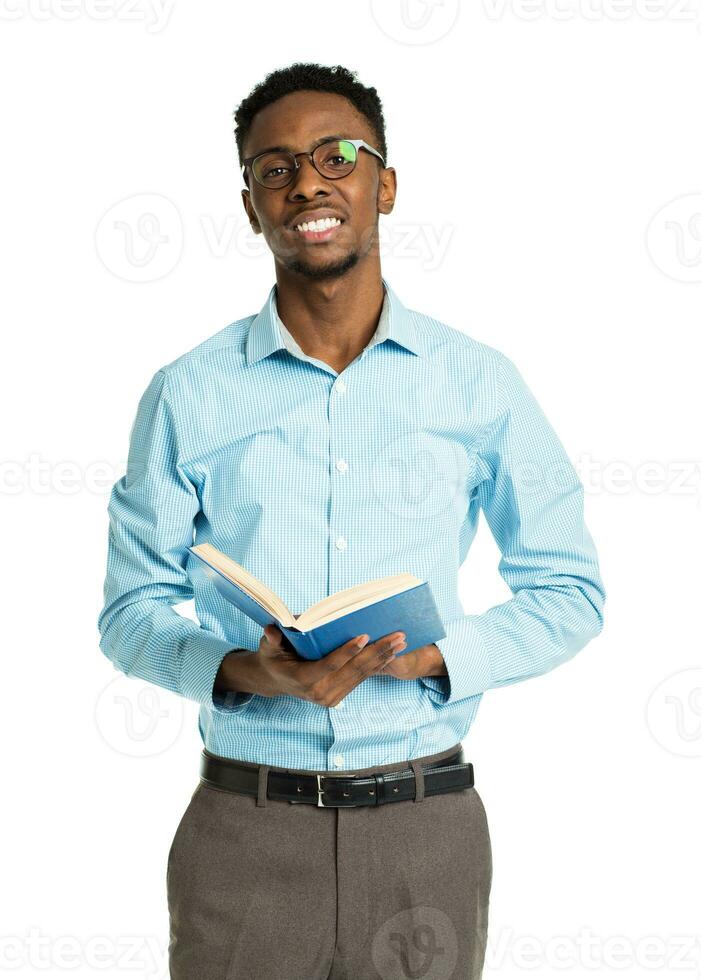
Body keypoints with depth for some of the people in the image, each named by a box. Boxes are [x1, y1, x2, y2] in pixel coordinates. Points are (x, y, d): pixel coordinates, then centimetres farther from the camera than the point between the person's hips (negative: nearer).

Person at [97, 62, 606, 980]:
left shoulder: (480, 382, 1)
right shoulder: (187, 394, 0)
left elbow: (569, 589, 5)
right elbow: (131, 610, 3)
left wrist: (432, 656, -12)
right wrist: (244, 671, -17)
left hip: (426, 825, 1)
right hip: (244, 827, 0)